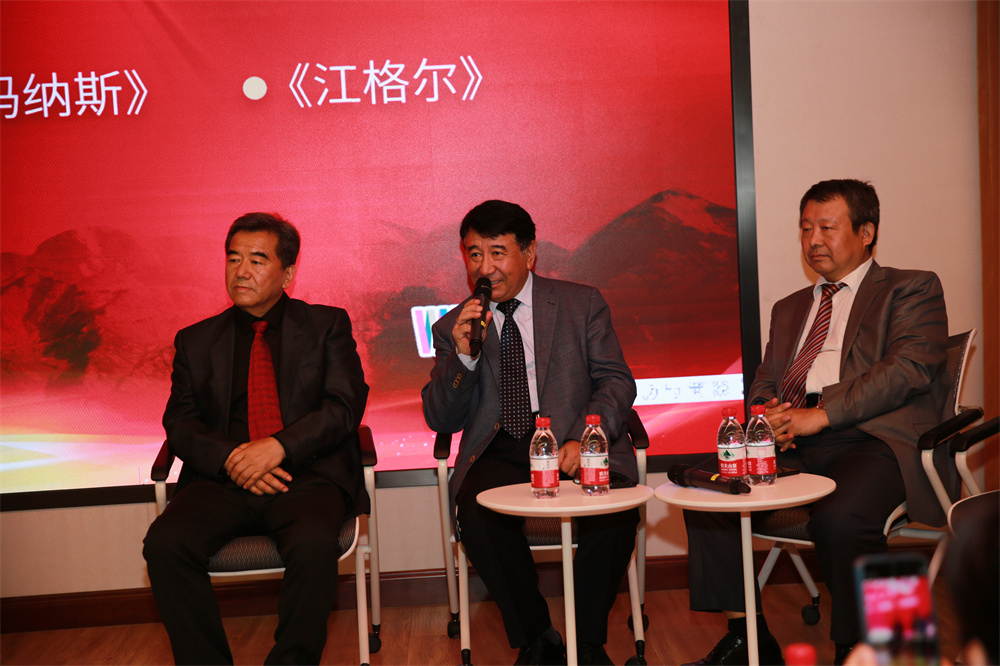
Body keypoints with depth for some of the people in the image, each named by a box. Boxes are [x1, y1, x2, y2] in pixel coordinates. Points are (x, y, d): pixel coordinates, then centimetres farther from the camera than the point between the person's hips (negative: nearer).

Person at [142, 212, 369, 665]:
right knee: (165, 542, -26)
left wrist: (279, 447, -16)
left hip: (307, 475, -2)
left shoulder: (327, 326, 12)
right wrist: (230, 457, -12)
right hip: (223, 480, 3)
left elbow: (344, 407, 0)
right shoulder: (196, 340, 18)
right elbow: (180, 424, 9)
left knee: (313, 542, -34)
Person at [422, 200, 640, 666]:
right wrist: (462, 356, -11)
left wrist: (583, 440, -15)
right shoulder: (453, 327, 12)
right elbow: (440, 421, 7)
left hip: (576, 446, -1)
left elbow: (616, 382, 4)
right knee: (476, 513, -30)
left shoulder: (582, 304, 10)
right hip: (500, 453, 1)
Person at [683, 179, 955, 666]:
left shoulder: (912, 289, 12)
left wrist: (820, 414, -16)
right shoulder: (789, 308, 30)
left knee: (839, 516, -35)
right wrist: (768, 415, -2)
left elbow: (909, 368, -6)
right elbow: (764, 384, 25)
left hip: (875, 438, -5)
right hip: (791, 444, 6)